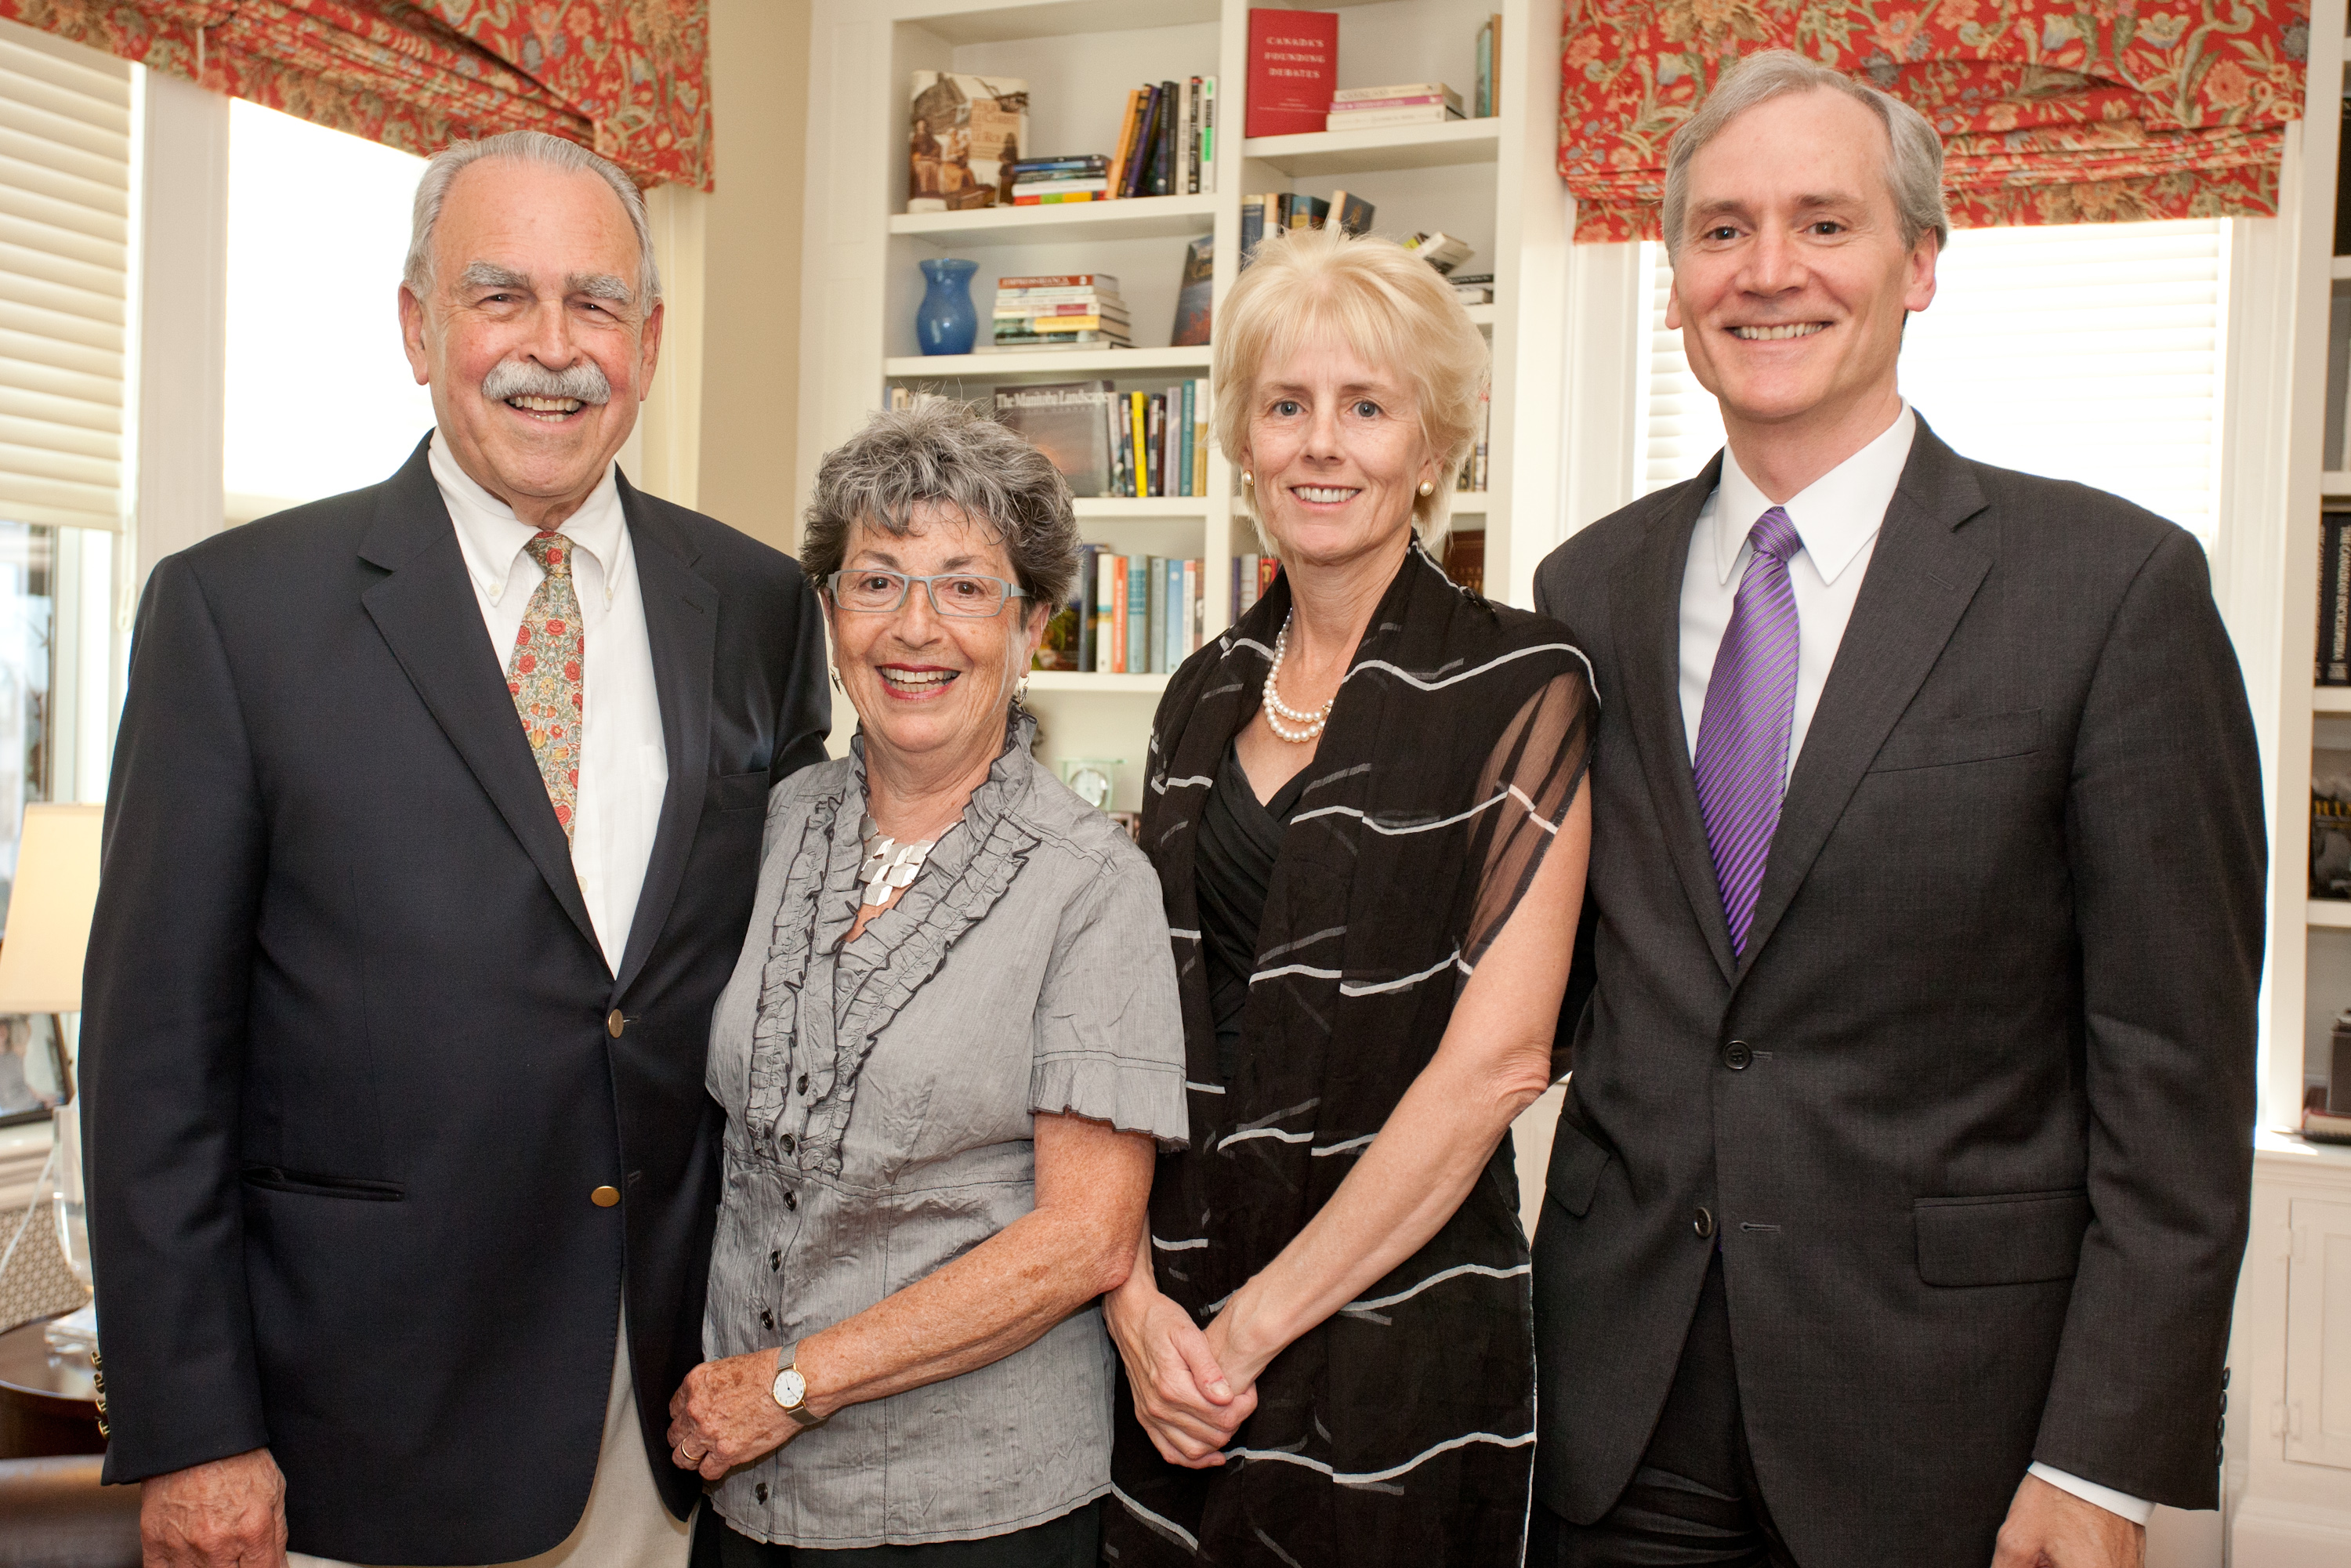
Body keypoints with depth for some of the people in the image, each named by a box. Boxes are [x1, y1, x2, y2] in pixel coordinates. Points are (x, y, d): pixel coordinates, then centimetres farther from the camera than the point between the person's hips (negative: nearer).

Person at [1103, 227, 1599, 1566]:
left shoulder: (1519, 684, -10)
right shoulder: (1206, 695, 6)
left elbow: (1496, 1058, -16)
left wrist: (1257, 1320, -13)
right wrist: (1137, 1296, -8)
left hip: (1396, 1325, -5)